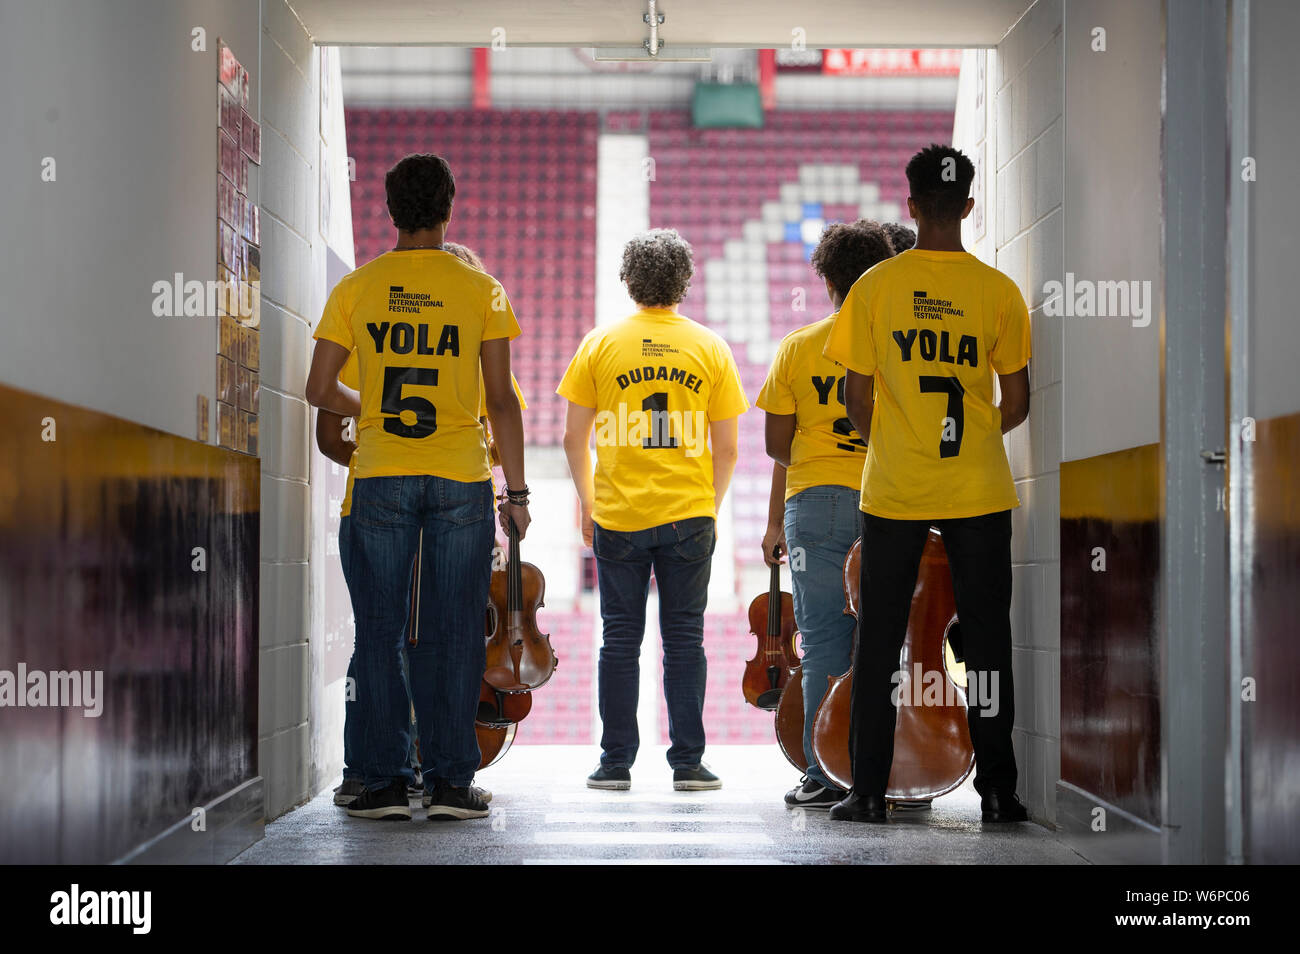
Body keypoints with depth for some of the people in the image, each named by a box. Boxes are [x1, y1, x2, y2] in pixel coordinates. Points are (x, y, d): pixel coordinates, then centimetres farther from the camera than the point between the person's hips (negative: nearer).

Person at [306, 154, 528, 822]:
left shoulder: (356, 288, 2)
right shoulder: (480, 290, 0)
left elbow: (319, 390, 3)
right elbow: (502, 400, -2)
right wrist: (516, 491, 3)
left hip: (380, 478, 1)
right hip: (463, 478, 0)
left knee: (380, 632, 6)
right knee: (454, 633, 5)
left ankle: (384, 781, 4)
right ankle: (450, 780, 4)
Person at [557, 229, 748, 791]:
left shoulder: (600, 344, 0)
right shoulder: (711, 349, 2)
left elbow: (574, 438, 1)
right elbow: (726, 448, 2)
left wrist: (586, 502, 14)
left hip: (618, 514, 0)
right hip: (688, 515, 0)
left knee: (620, 638, 6)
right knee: (684, 637, 5)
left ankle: (616, 764, 8)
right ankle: (688, 762, 5)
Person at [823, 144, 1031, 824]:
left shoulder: (875, 286, -4)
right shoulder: (999, 290, -3)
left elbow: (857, 399, -1)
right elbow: (1017, 404, 2)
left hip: (893, 489, 0)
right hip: (978, 490, 0)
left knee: (879, 640, 7)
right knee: (986, 639, 7)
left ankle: (868, 792, 7)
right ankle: (996, 789, 7)